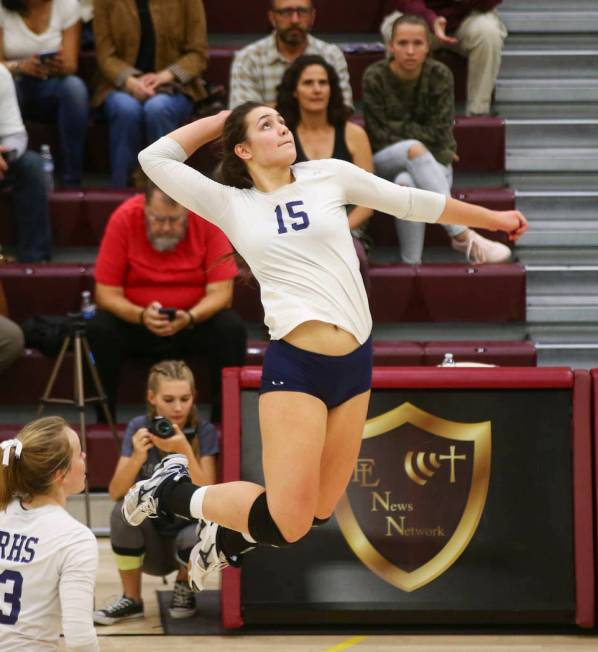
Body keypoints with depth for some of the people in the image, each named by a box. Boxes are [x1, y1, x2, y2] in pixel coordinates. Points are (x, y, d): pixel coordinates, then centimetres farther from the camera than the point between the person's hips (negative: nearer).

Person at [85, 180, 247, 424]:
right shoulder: (124, 219, -16)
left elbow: (220, 291, -15)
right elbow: (107, 294, -15)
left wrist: (190, 318, -35)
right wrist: (141, 316, -34)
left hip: (196, 320, 0)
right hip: (135, 322, 0)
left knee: (231, 328, -29)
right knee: (99, 328, -29)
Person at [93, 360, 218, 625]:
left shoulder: (204, 433, -11)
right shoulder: (139, 427, -7)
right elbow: (116, 493, -15)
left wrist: (184, 451, -34)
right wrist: (138, 457, -32)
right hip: (150, 541, 1)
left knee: (197, 536, -36)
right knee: (125, 509, -30)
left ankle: (184, 588, 2)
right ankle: (131, 600, -7)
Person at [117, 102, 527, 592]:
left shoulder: (329, 176, 11)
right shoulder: (230, 205, 5)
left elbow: (410, 201, 20)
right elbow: (155, 159, 3)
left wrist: (492, 218, 28)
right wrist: (217, 122, 12)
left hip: (356, 364, 4)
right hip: (295, 366, -4)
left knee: (317, 511, 10)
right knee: (287, 524, -11)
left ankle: (225, 535, 39)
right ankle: (176, 490, 14)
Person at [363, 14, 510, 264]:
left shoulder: (439, 75, -8)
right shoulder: (375, 77, -10)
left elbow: (440, 133, -10)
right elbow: (379, 134, -11)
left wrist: (400, 128, -13)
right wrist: (419, 133, -14)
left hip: (433, 161, 0)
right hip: (386, 160, 0)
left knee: (408, 182, -37)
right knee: (415, 149, -38)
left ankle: (412, 263, -32)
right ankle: (462, 235, -42)